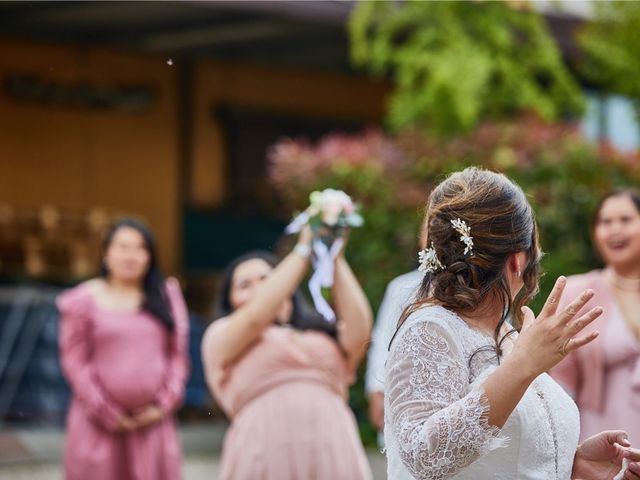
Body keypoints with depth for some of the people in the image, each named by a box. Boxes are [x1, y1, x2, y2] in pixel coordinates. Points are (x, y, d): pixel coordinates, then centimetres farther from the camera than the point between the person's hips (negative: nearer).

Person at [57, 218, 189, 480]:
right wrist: (106, 413, -7)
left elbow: (178, 354, 8)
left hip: (152, 420, 3)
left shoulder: (167, 296, 9)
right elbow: (75, 361, -3)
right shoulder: (84, 299, 0)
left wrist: (165, 404, -3)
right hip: (100, 424, -2)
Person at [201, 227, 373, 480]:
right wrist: (303, 249, 2)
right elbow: (256, 316, -2)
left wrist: (336, 260, 3)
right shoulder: (220, 335, 16)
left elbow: (358, 331, 3)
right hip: (266, 457, -2)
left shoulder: (326, 336, 22)